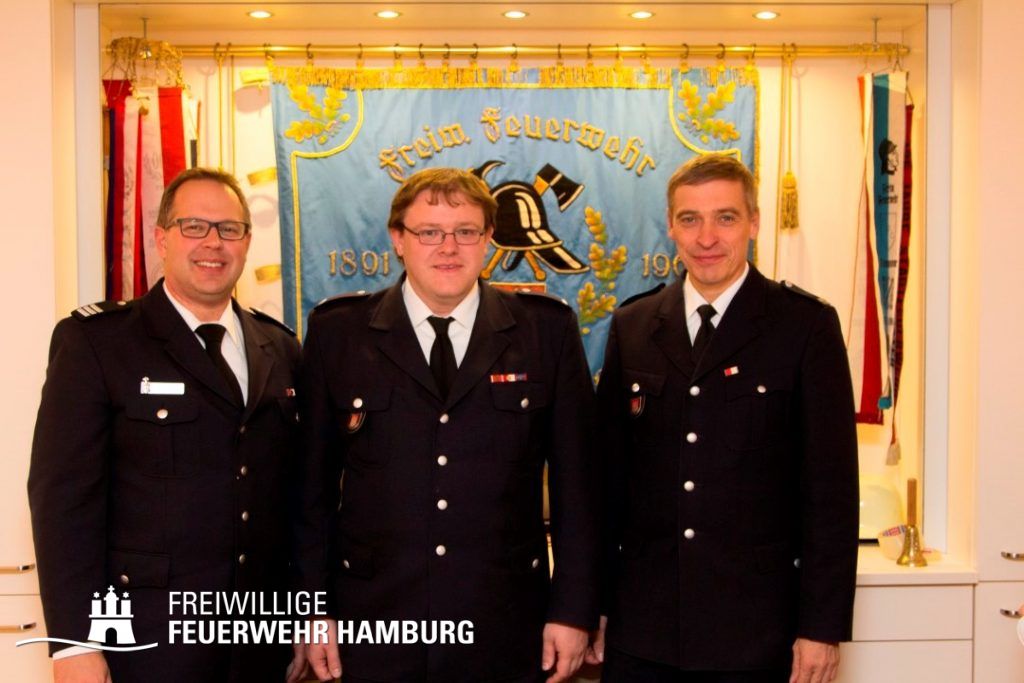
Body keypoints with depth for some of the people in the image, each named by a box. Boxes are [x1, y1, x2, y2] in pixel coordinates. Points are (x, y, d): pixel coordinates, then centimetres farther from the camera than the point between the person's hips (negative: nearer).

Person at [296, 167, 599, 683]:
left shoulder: (547, 329, 0)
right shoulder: (337, 332, 0)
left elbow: (575, 478, 1)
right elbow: (314, 481, 3)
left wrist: (574, 609, 0)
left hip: (507, 633, 0)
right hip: (375, 626, 0)